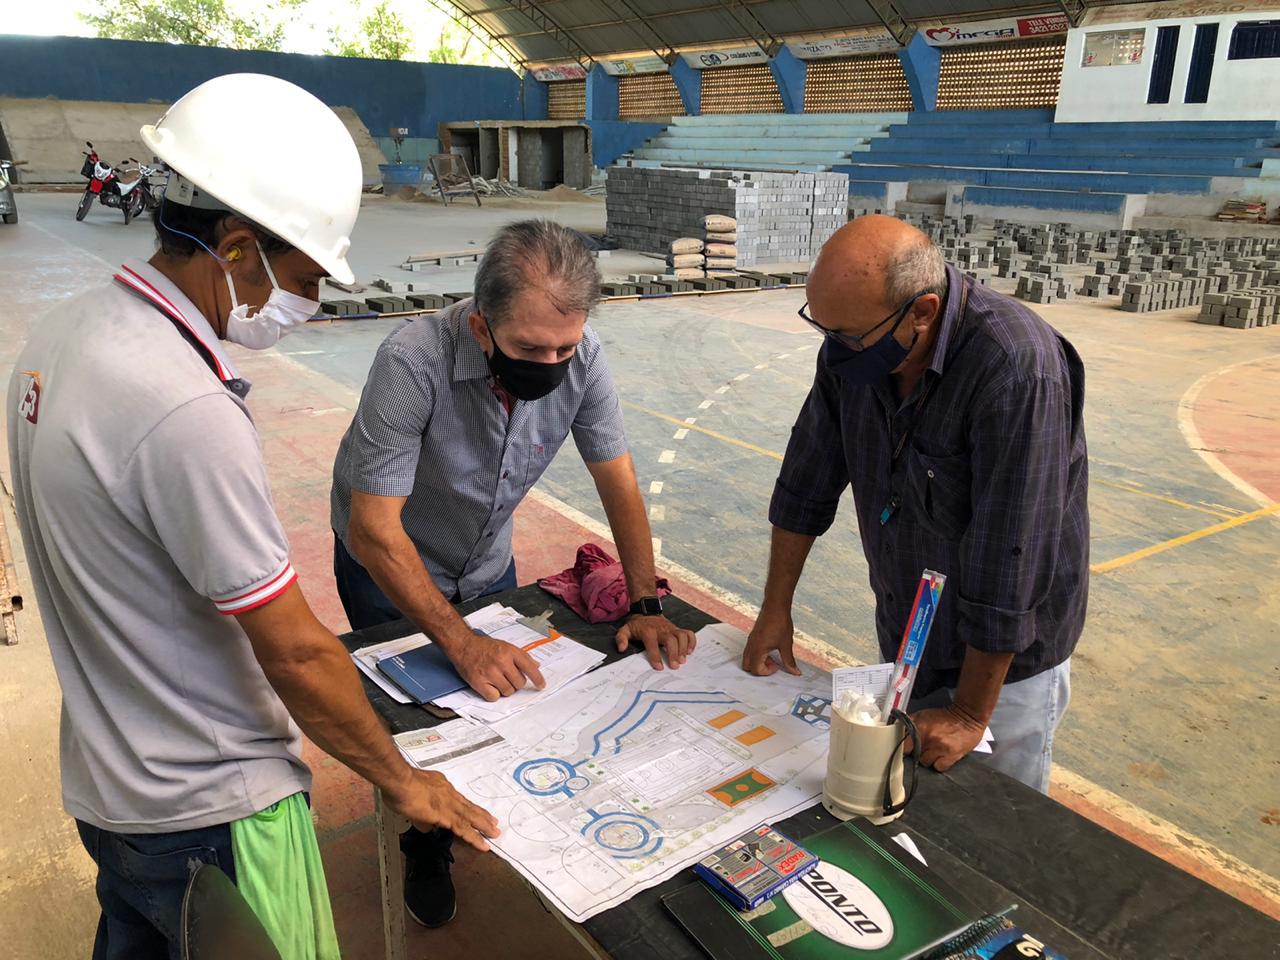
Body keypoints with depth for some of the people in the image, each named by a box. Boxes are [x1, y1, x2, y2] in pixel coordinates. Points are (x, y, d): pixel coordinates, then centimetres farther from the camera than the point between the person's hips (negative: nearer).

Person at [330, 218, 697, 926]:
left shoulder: (580, 357, -24)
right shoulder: (413, 362, -37)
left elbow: (617, 478, -14)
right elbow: (373, 530, -35)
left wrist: (647, 605, -21)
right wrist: (460, 642, -39)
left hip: (488, 562, 4)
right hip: (387, 563, -4)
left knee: (508, 689, 12)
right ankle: (426, 848, 34)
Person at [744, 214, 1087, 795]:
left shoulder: (1016, 372, -32)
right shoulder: (852, 346, -10)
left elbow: (1009, 556, -29)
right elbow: (807, 482, 0)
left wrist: (970, 713, -21)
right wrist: (775, 610, 4)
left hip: (1003, 653, -5)